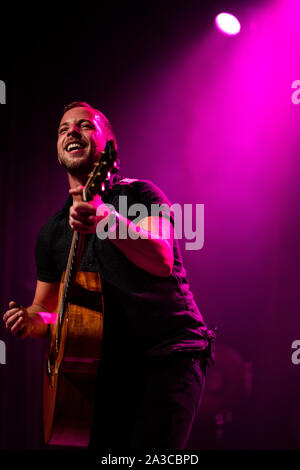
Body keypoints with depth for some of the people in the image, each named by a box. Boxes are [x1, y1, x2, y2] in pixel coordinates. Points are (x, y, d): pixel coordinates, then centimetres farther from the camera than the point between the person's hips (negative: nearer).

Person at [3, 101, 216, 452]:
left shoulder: (138, 193, -2)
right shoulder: (52, 232, 13)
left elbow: (163, 260, -21)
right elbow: (46, 309, 20)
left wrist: (109, 221, -39)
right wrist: (32, 321, -4)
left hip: (171, 354, -5)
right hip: (111, 367, 5)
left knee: (152, 447, -21)